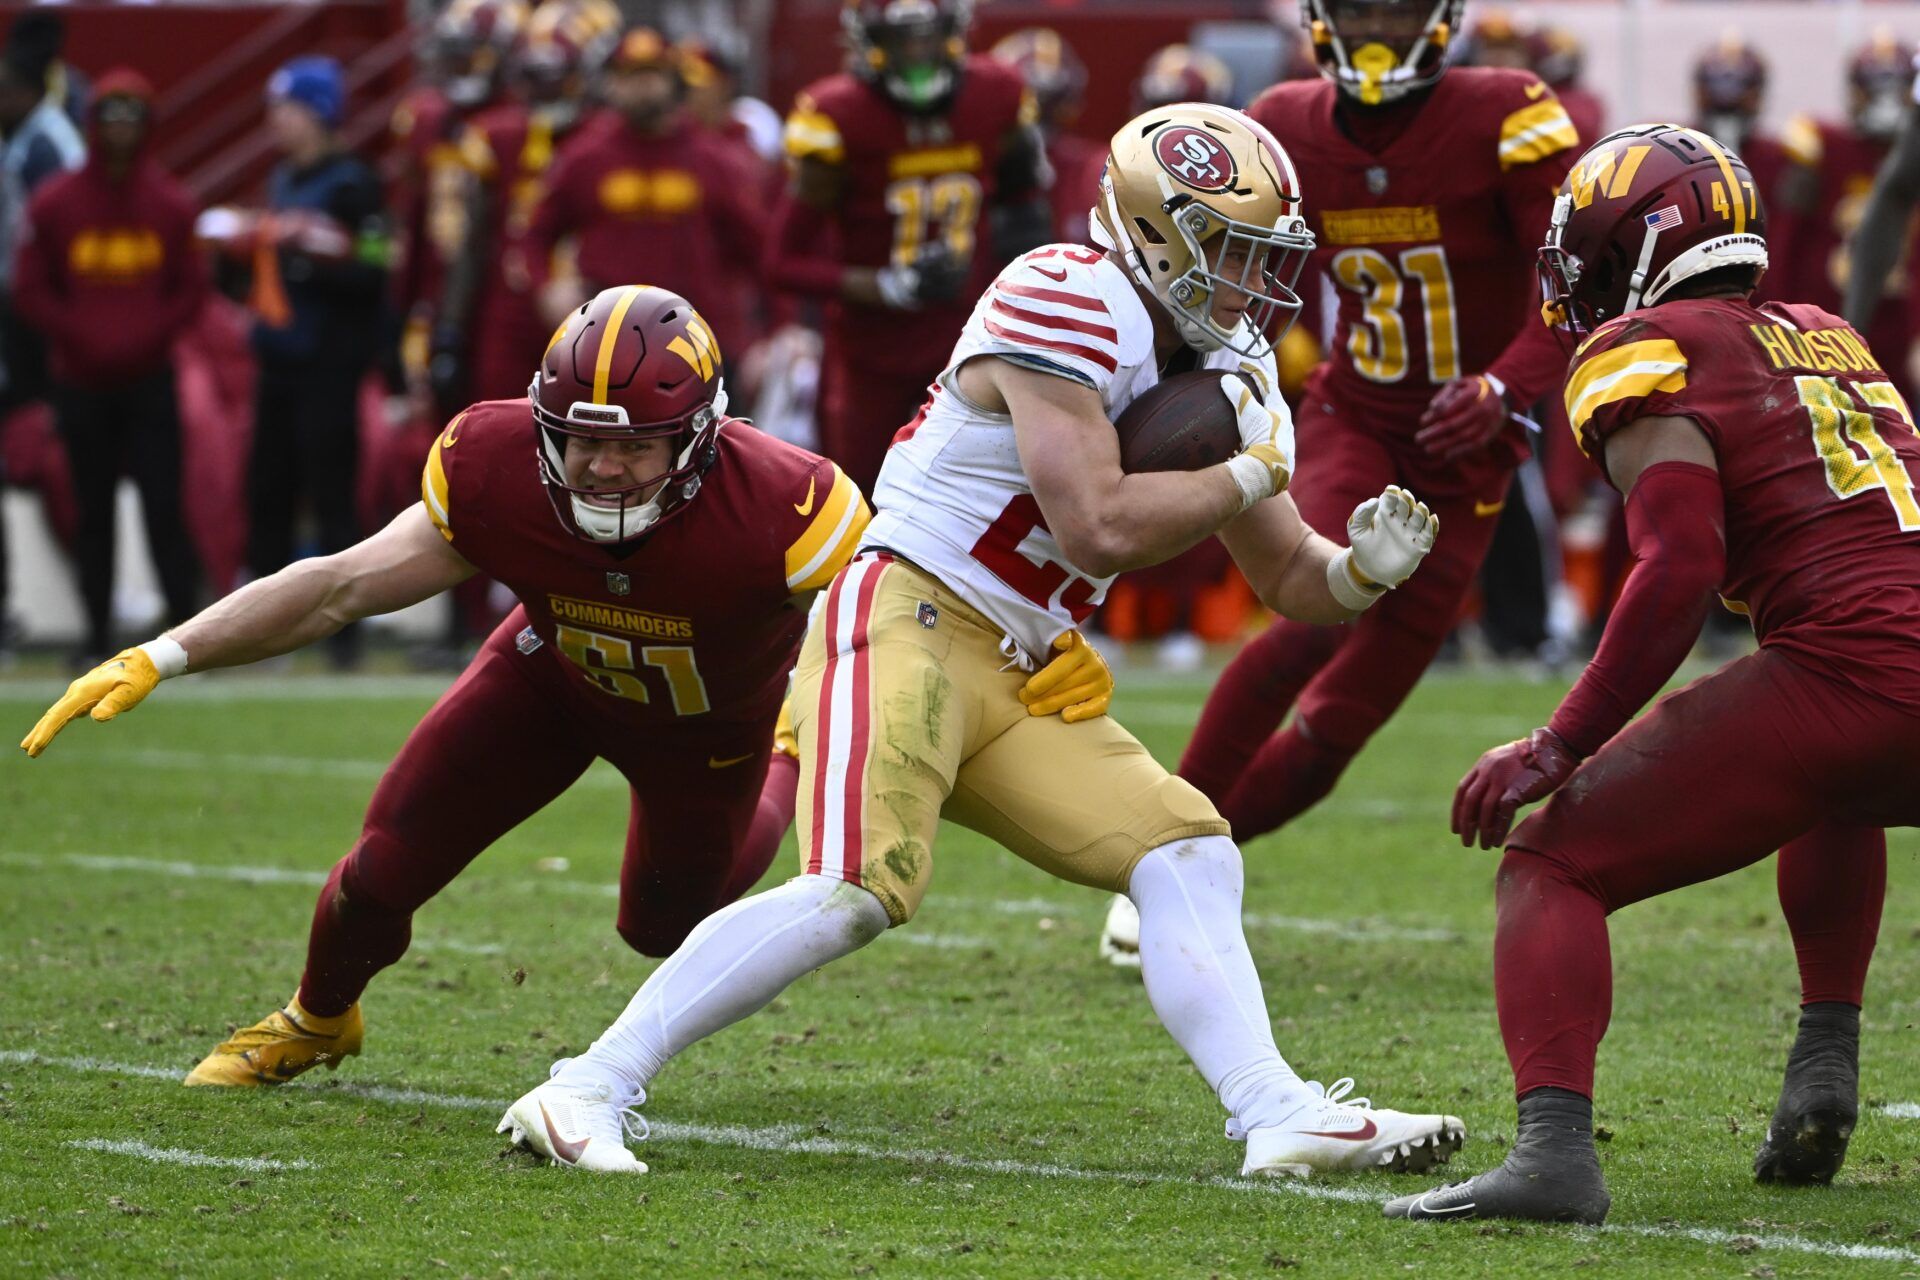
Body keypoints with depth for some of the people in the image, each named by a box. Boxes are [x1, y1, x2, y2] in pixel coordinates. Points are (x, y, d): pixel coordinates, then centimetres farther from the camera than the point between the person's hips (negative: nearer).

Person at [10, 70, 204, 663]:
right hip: (82, 385, 0)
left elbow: (192, 289, 5)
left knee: (163, 507, -6)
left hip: (150, 380, 0)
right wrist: (83, 339, -12)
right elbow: (30, 291, 1)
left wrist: (149, 337, -11)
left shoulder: (170, 206, 3)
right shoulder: (55, 204, 0)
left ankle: (185, 625, -4)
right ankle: (98, 631, 10)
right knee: (94, 512, 5)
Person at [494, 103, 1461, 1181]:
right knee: (862, 890, -23)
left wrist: (1365, 569, -3)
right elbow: (1099, 527, -24)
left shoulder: (1229, 375, 13)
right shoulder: (1071, 307, -15)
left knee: (1188, 856, -1)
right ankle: (585, 1091, -20)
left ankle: (1282, 1118, -7)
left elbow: (1292, 579, 19)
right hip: (908, 616, -9)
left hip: (1020, 680, 9)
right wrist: (1249, 477, -11)